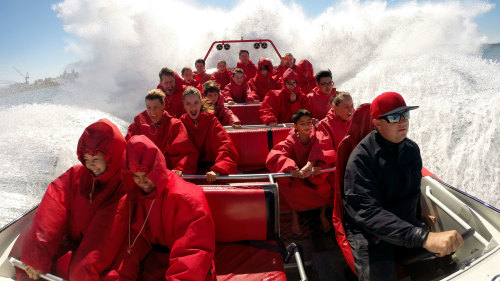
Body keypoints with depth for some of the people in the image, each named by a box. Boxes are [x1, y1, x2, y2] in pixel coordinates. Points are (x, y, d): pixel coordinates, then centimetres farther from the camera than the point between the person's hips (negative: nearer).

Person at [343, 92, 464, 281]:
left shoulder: (412, 149, 4)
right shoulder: (362, 157, -20)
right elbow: (367, 212, -31)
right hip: (369, 233, -7)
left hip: (408, 226, 7)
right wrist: (423, 237, -39)